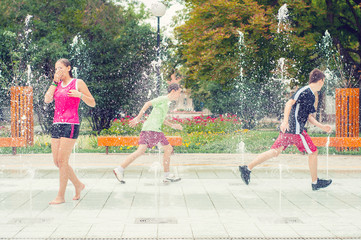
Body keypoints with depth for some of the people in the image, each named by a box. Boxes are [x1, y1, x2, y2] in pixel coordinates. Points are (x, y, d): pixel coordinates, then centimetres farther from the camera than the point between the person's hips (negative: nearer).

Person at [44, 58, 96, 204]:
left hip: (71, 124, -6)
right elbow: (47, 100, 1)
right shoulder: (57, 84, 17)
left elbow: (92, 103, 0)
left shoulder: (78, 83, 2)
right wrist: (55, 82, 1)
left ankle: (61, 196, -5)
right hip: (56, 124, 6)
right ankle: (78, 185, 23)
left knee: (62, 160, -11)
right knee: (57, 161, 5)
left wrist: (80, 95, -16)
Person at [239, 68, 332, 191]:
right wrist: (285, 121, -29)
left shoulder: (312, 96, 20)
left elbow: (308, 117, 26)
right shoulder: (305, 91, -10)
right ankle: (315, 182, 10)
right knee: (313, 152, 1)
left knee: (275, 151, 7)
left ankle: (248, 168, 5)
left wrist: (322, 127, 22)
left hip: (288, 129, 10)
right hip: (295, 128, -10)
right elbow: (289, 103, -19)